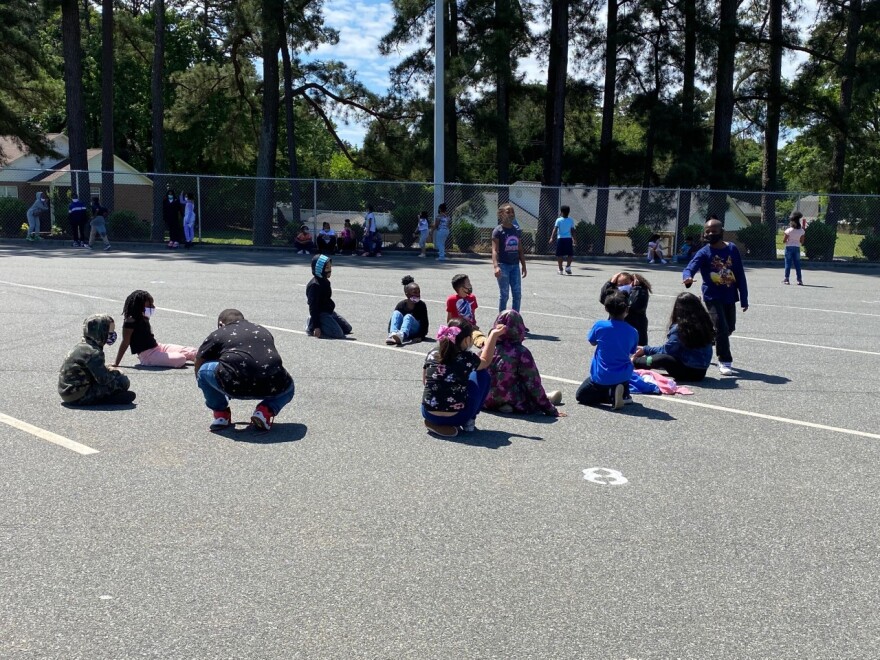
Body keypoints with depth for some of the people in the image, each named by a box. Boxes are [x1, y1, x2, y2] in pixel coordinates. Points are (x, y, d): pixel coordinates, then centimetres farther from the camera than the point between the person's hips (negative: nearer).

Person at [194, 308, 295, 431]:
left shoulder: (217, 334, 21)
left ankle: (221, 413, 22)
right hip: (271, 386, 3)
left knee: (204, 370, 23)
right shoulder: (264, 331, 30)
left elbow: (199, 364, 31)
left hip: (234, 385, -3)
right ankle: (266, 411, 12)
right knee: (288, 387, 37)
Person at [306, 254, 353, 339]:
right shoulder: (314, 285, -20)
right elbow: (313, 307, -21)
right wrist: (316, 326, -24)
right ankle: (311, 327, -5)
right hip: (321, 314, -10)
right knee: (338, 333, -23)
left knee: (347, 329, 13)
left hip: (329, 312, 10)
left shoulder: (325, 281, 10)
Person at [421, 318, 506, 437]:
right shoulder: (467, 358, -9)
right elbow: (485, 361, 16)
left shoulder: (432, 354, 1)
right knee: (482, 375, 14)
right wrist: (494, 335, 21)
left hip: (429, 414, 4)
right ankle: (469, 421, 14)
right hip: (456, 417, -4)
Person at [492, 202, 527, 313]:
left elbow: (520, 250, 16)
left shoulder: (517, 231, 10)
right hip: (503, 266, -5)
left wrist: (523, 266, 13)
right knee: (504, 294, 1)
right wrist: (496, 266, -28)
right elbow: (495, 250, -15)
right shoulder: (498, 231, -7)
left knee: (517, 294, 6)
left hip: (515, 265, 5)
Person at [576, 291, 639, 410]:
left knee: (580, 395, 18)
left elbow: (592, 342, 5)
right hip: (623, 376, 4)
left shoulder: (600, 325, -15)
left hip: (601, 377, -3)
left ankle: (611, 395, -7)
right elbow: (631, 352, 8)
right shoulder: (633, 332, -8)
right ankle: (624, 393, 12)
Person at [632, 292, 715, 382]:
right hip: (702, 372, 8)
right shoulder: (706, 324, 3)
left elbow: (666, 350, -8)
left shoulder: (679, 328, -16)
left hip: (689, 372, -8)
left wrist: (645, 350, 4)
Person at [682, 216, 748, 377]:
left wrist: (744, 298, 3)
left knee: (730, 328, 17)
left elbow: (740, 275, 4)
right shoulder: (704, 253, -8)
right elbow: (690, 268, -22)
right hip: (713, 297, -4)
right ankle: (725, 362, -2)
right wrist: (687, 277, -47)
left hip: (730, 297, 5)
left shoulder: (732, 249, 0)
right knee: (721, 328, -13)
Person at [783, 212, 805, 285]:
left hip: (789, 247, -3)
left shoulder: (788, 230, -9)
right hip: (797, 248, 3)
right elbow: (802, 242, 2)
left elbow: (784, 241, -9)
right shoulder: (801, 231, 0)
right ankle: (799, 280, 6)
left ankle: (786, 279, 0)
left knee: (788, 263, 1)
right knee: (797, 264, 7)